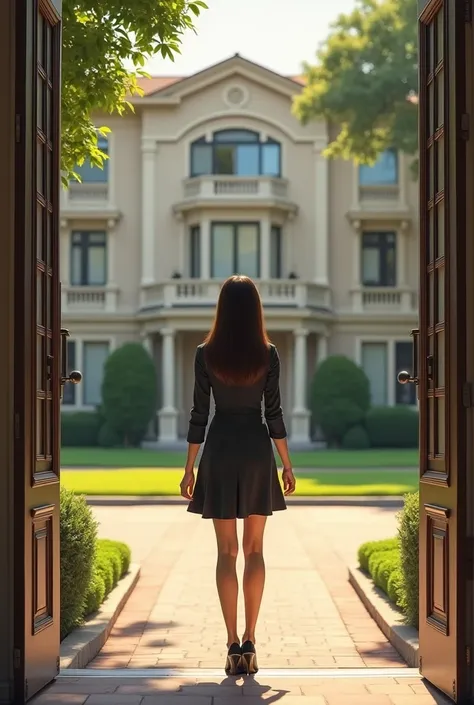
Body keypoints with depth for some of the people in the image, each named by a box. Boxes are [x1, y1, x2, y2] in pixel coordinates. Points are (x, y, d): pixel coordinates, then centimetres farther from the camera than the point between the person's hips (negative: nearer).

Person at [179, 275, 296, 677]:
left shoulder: (206, 354, -4)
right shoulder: (268, 354, -4)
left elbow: (199, 414, -3)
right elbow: (274, 413, -3)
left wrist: (190, 467, 4)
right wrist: (287, 464, 5)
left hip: (220, 452, 0)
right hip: (257, 451, 0)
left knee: (227, 551, 4)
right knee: (254, 549, 9)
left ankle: (233, 645, -1)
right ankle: (249, 641, 5)